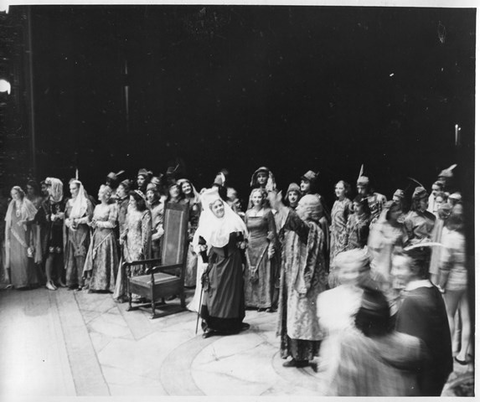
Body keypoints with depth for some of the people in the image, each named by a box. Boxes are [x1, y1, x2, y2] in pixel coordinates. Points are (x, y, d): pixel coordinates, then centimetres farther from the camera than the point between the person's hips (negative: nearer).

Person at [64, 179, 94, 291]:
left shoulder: (86, 202, -1)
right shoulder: (69, 202, 15)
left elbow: (90, 217, -8)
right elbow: (65, 218, 14)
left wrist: (77, 221, -11)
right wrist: (68, 222, -5)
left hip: (82, 233, -5)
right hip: (71, 234, 5)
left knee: (81, 257, -6)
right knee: (71, 257, 4)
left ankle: (82, 282, 0)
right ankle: (71, 282, 9)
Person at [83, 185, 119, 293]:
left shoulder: (112, 207, -6)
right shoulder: (97, 207, 14)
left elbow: (112, 224, -11)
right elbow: (93, 222, 15)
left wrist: (98, 223, -8)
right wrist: (92, 223, -7)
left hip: (107, 236, -6)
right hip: (97, 236, 6)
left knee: (106, 261, -2)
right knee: (95, 260, 5)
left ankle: (108, 285, 7)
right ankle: (94, 285, 12)